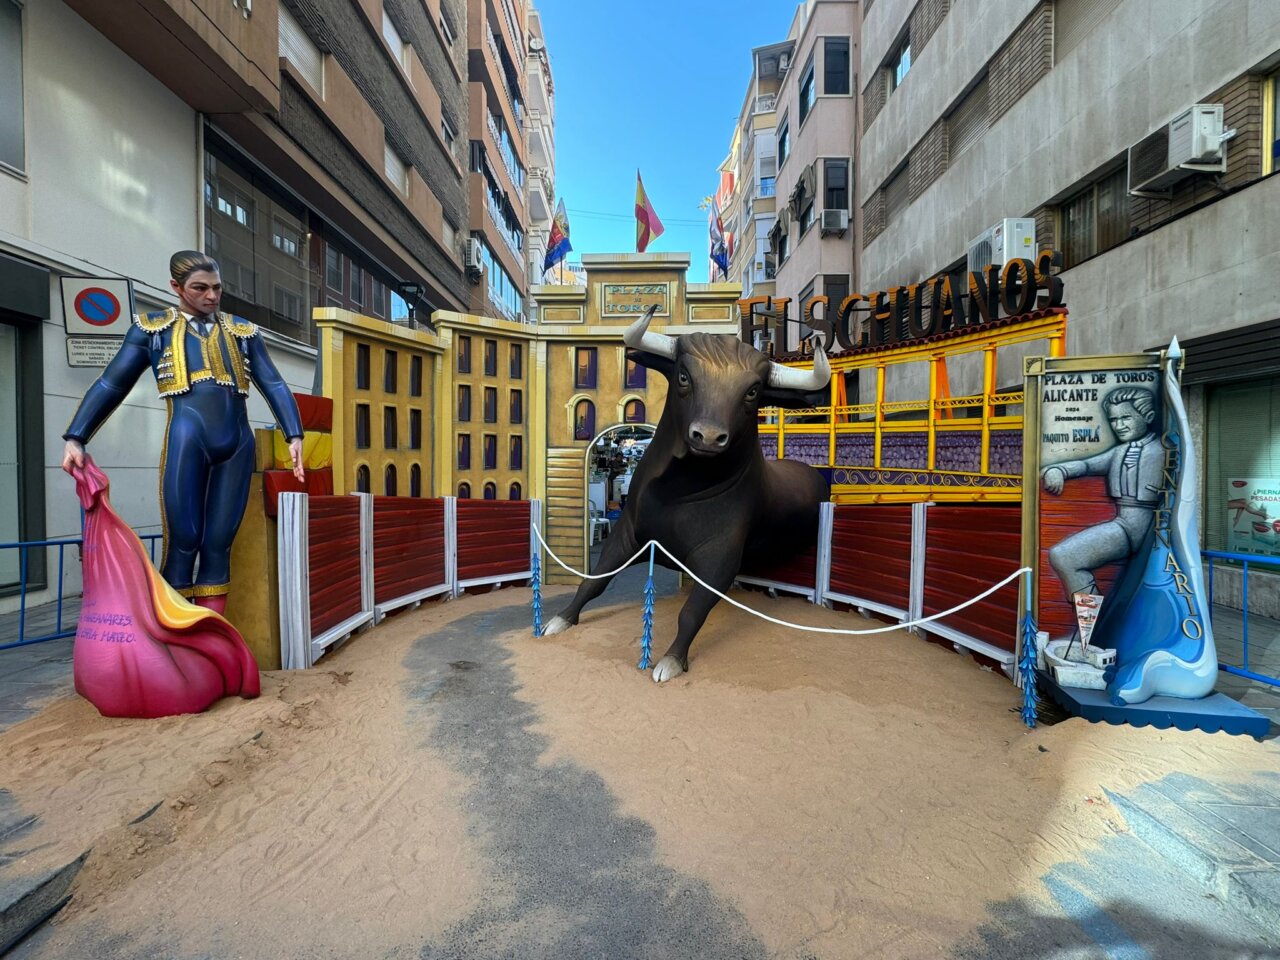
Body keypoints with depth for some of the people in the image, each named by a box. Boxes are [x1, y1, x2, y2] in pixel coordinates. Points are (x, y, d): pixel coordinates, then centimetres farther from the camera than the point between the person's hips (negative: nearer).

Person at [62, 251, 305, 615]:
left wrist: (294, 435, -2)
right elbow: (111, 384, 12)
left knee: (219, 546, 4)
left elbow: (274, 385, 11)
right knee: (182, 543, -2)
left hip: (237, 444, 2)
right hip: (186, 440, -2)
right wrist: (76, 438, 4)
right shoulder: (151, 328, 12)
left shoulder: (242, 331, 16)